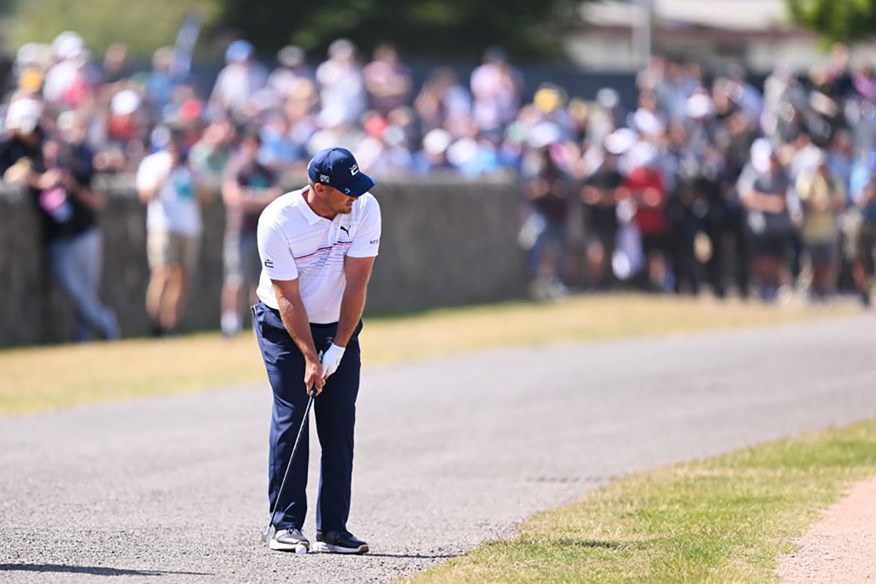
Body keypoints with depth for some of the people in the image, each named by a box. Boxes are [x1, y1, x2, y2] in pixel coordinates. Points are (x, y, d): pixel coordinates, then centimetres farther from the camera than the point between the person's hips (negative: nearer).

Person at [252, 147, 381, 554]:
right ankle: (285, 525, -8)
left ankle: (333, 528, -1)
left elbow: (355, 283, -15)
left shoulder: (364, 209, -17)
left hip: (340, 325, 3)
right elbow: (287, 297, -21)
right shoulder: (277, 222, -24)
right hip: (285, 326, -3)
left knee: (340, 422, -3)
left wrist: (337, 351, -17)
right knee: (290, 417, -11)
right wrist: (310, 358, -23)